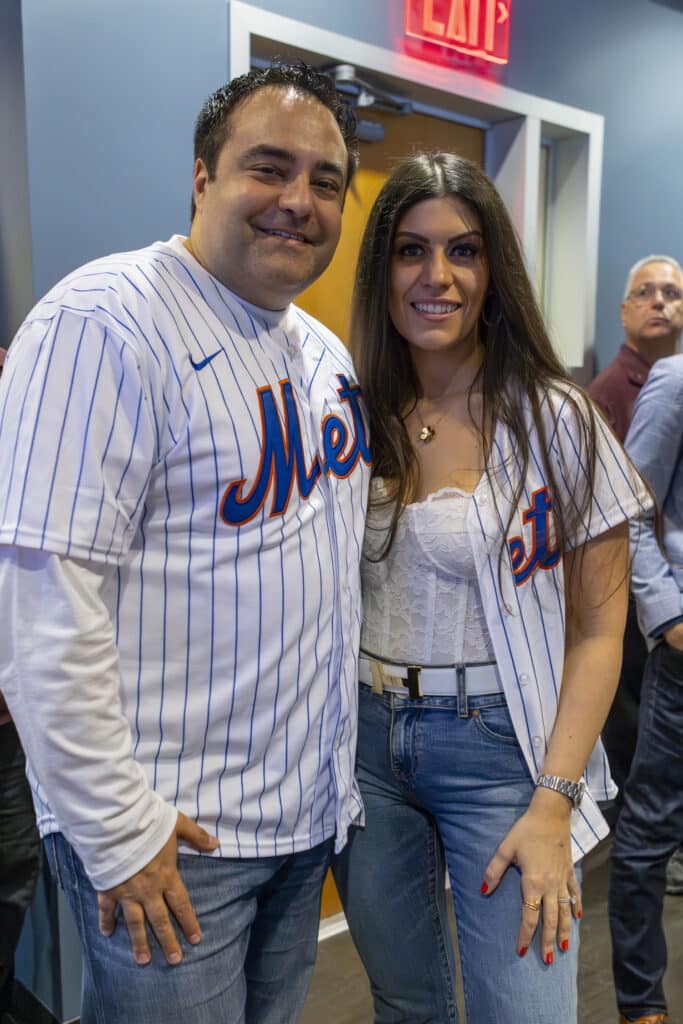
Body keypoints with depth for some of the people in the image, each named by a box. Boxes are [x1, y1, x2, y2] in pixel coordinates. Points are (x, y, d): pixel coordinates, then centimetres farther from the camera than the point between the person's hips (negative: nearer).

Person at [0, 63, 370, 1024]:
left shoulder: (326, 350, 8)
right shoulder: (106, 322, -17)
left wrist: (342, 759, 14)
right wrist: (118, 831, -18)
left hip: (310, 804, 8)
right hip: (174, 834, -7)